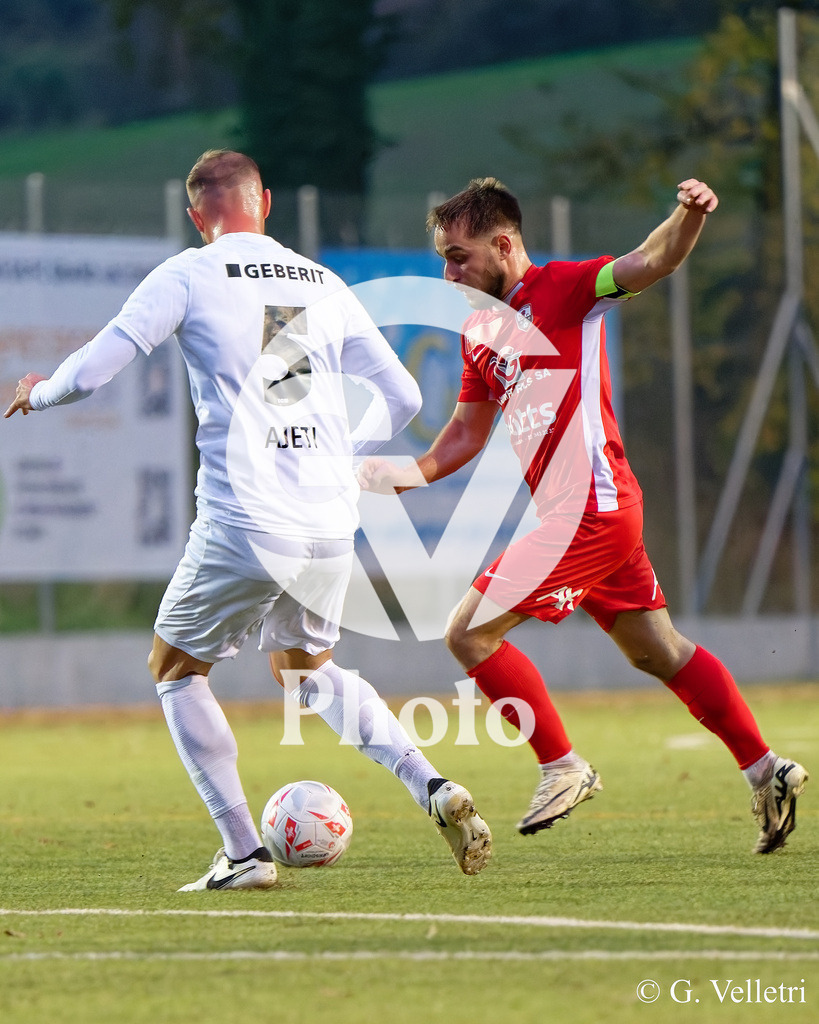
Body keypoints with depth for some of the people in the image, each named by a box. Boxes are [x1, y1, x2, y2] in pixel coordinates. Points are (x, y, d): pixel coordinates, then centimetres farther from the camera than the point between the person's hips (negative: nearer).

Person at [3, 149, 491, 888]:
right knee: (305, 668, 28)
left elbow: (92, 370, -6)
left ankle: (244, 854, 7)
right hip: (331, 526, 5)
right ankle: (435, 791, 7)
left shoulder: (187, 276, -1)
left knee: (175, 667, 17)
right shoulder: (326, 285, 14)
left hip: (244, 527, -5)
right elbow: (402, 397, 18)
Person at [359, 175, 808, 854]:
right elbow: (467, 433, 23)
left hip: (590, 510, -9)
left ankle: (563, 768, -2)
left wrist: (689, 218, -44)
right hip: (597, 514, 9)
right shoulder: (481, 329, 15)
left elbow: (653, 263, -24)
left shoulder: (563, 289, -9)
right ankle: (766, 769, 22)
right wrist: (415, 473, 5)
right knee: (659, 652, 16)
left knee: (470, 633, -11)